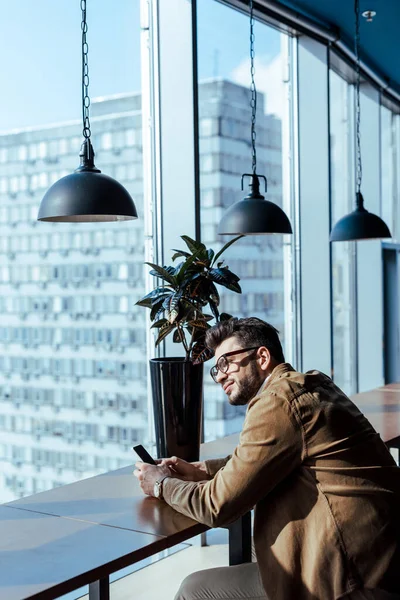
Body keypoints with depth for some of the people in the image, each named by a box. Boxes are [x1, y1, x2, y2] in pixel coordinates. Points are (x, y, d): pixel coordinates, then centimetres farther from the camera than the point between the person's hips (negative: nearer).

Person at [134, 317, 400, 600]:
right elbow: (257, 463, 27)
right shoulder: (310, 384, 12)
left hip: (352, 576, -9)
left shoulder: (277, 400, -16)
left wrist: (162, 484, 4)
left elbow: (219, 505, -14)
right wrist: (201, 470, 15)